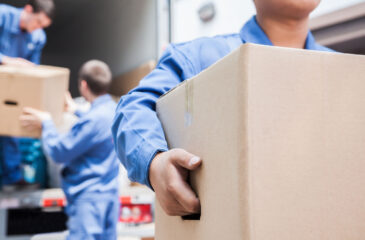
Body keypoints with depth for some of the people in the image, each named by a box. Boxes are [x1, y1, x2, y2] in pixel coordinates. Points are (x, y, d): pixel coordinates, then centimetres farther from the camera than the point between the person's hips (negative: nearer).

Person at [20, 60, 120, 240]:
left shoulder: (93, 119, -22)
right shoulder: (113, 109, 5)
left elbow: (59, 153, -15)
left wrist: (45, 124, 0)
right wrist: (77, 111, 43)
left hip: (89, 197, -9)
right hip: (110, 193, 9)